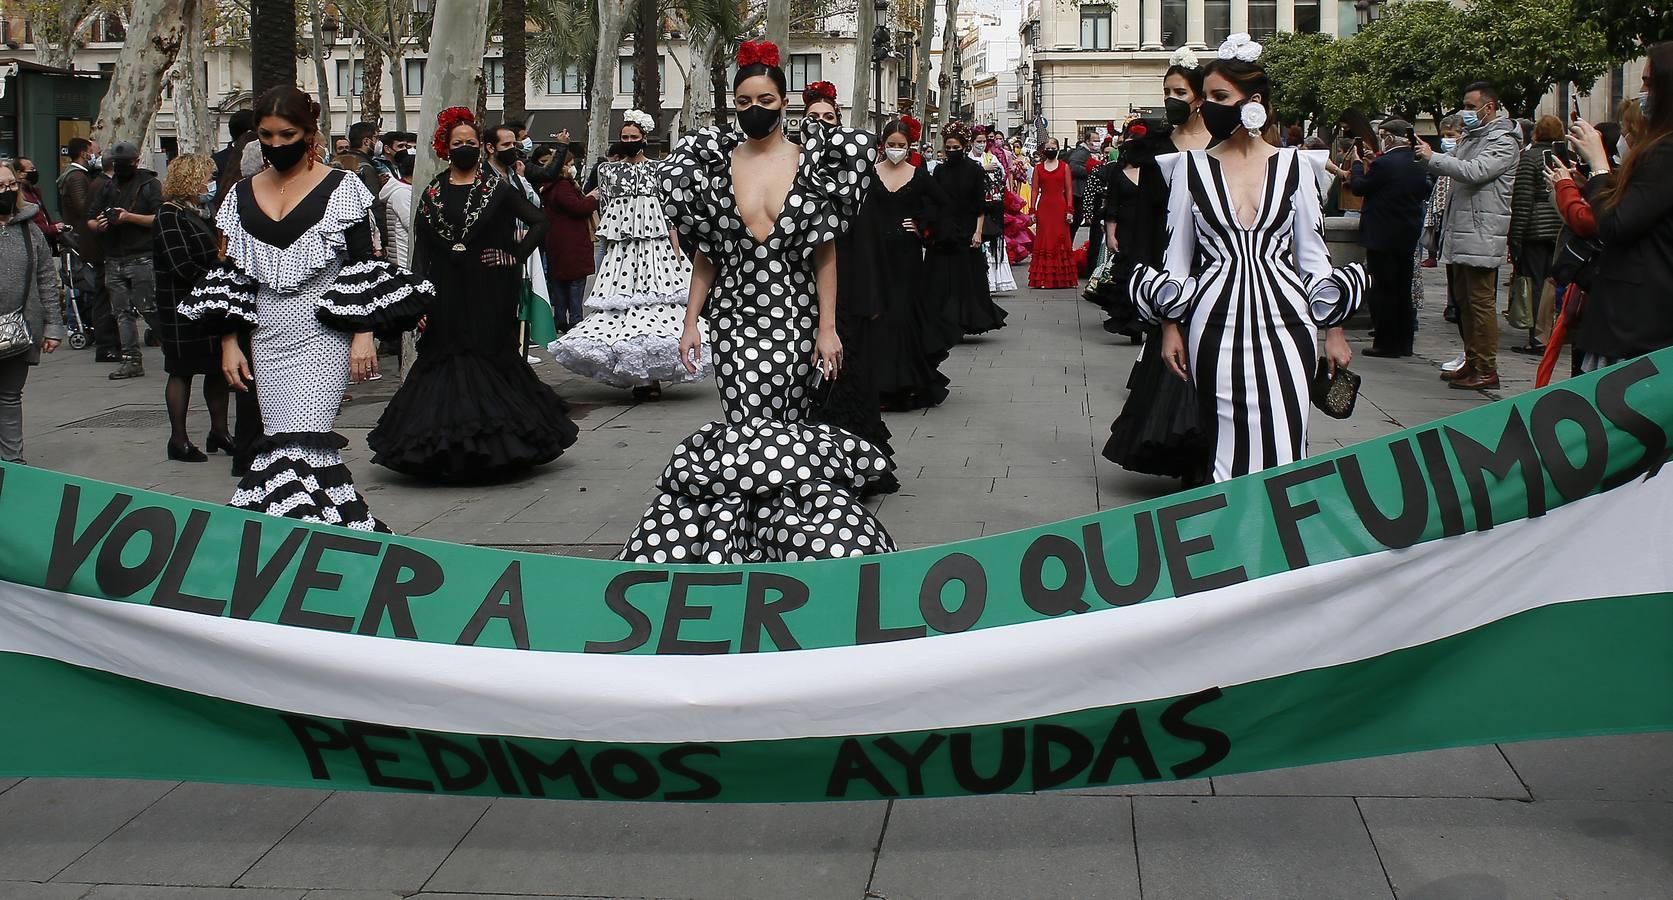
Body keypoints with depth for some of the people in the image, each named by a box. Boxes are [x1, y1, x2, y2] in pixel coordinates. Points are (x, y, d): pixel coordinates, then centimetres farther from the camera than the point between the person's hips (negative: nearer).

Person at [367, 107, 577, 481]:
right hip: (447, 295, 2)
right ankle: (449, 449, 6)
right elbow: (421, 248, 5)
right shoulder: (433, 193, 8)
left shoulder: (497, 189, 3)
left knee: (492, 358, 0)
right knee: (449, 363, 1)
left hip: (489, 295, -2)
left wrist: (515, 256, -3)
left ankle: (494, 443, 7)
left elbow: (538, 222, 6)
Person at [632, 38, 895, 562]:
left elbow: (826, 254, 1)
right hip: (735, 317, 1)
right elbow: (703, 255, 11)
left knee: (780, 426, -6)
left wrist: (828, 328, -4)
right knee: (757, 428, -9)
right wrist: (690, 323, 5)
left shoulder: (813, 162, 3)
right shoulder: (715, 164, 8)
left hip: (795, 317, -1)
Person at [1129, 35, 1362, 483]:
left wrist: (1334, 331, 6)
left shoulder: (1294, 165, 4)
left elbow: (1313, 253, 8)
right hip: (1216, 324, 0)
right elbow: (1177, 253, 9)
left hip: (1283, 322, 0)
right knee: (1226, 443, 1)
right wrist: (1171, 327, 4)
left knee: (1282, 441, -4)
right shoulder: (1191, 166, 5)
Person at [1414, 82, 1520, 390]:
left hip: (1481, 235, -9)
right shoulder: (1469, 137, 20)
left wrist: (1433, 157, -16)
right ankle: (1471, 363, 21)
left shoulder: (1503, 141, -8)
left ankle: (1487, 370, -5)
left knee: (1481, 302, -8)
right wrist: (1426, 156, 3)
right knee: (1463, 301, 13)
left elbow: (1474, 171, -22)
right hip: (1459, 233, 9)